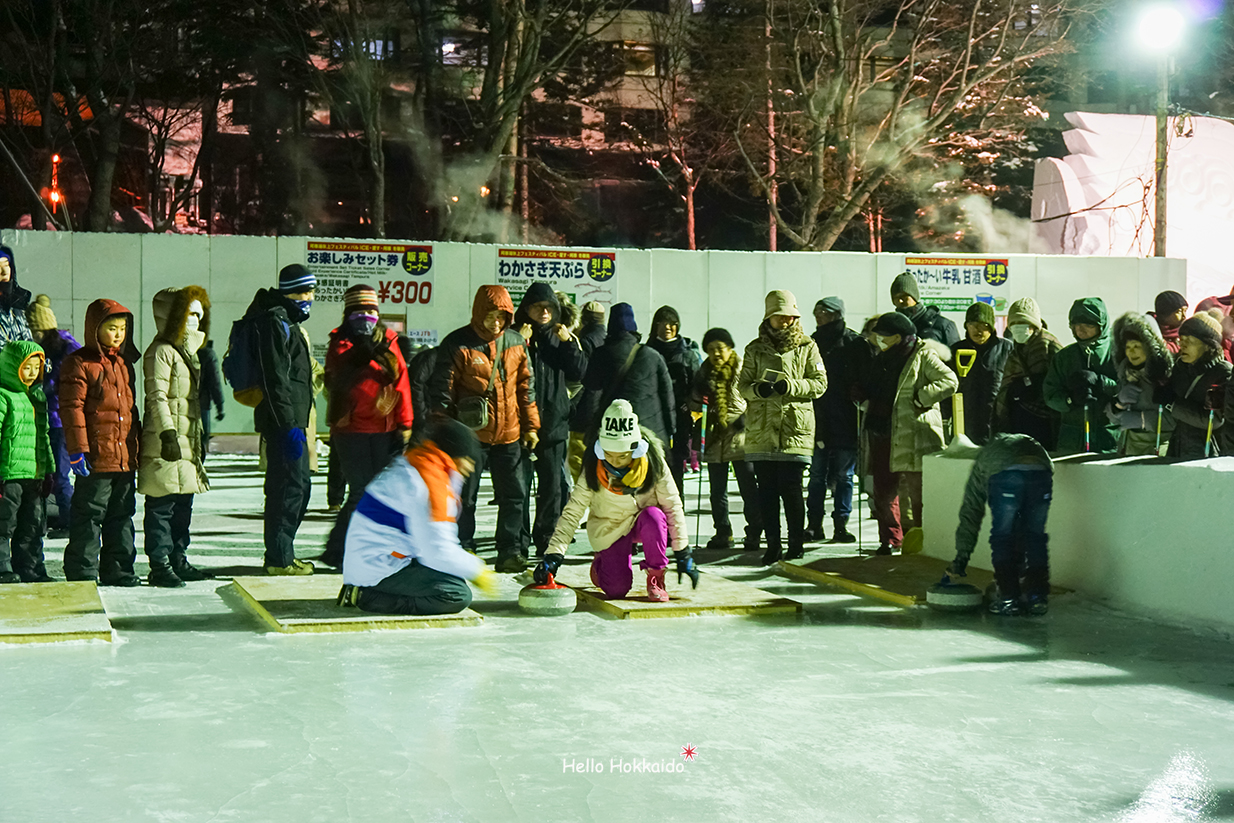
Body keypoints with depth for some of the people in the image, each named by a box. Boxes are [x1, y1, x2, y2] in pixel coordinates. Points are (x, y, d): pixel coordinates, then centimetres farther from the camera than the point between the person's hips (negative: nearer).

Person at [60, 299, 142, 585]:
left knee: (122, 514, 12)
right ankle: (82, 572, 8)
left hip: (125, 456, 7)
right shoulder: (79, 363, -7)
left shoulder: (124, 363, 17)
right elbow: (72, 408, -12)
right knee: (89, 514, -1)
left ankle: (118, 570, 20)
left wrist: (138, 443, 22)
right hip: (96, 456, -7)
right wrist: (77, 449, -17)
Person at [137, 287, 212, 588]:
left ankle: (178, 560, 23)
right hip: (165, 448, -10)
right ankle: (160, 566, -2)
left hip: (187, 443, 10)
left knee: (183, 507, 14)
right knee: (161, 507, -5)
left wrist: (199, 439, 24)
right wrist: (168, 433, -22)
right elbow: (157, 397, -16)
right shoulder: (161, 351, -10)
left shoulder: (188, 351, 21)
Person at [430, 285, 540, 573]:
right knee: (464, 497, 4)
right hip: (470, 433, -4)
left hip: (509, 434, 4)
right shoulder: (457, 344, -8)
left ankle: (511, 552, 15)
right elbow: (441, 390, -6)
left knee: (514, 495, 6)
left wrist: (531, 425, 10)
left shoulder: (516, 342, 5)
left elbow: (526, 387, 13)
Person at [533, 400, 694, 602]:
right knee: (616, 590, -14)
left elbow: (673, 505, -12)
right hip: (610, 530, 0)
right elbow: (572, 513, -19)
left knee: (653, 516, -35)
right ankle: (601, 561, 22)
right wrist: (553, 555, -27)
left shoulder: (653, 463, -20)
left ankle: (655, 577, -14)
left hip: (642, 523, 0)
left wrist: (683, 554, -12)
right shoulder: (593, 469, -21)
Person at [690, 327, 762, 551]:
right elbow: (694, 406, 18)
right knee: (717, 491, 9)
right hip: (715, 439, 4)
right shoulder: (704, 373, 11)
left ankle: (754, 534, 3)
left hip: (740, 438, -4)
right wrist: (698, 397, -2)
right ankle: (722, 534, 18)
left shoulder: (742, 369, 0)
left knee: (748, 488, -4)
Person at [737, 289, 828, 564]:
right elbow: (743, 385, 11)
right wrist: (758, 389, -12)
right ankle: (772, 544, 13)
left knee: (791, 488, -4)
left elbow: (820, 383, 2)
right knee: (766, 490, 3)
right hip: (761, 430, 2)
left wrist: (791, 386, -14)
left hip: (796, 428, -2)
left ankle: (796, 543, 9)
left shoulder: (807, 348, 8)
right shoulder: (755, 350, 12)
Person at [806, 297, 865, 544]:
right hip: (818, 421, 3)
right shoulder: (813, 342, 10)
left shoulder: (854, 343, -2)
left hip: (846, 423, -3)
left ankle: (840, 524, 9)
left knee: (843, 475, 3)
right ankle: (814, 525, 10)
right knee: (817, 474, 5)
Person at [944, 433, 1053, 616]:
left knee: (1002, 537, 13)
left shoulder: (984, 458, 39)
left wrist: (961, 557, 39)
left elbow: (970, 512, 36)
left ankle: (1009, 599, 12)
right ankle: (1038, 598, 20)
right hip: (1041, 470, 3)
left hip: (1005, 476, -3)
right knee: (1035, 536, 18)